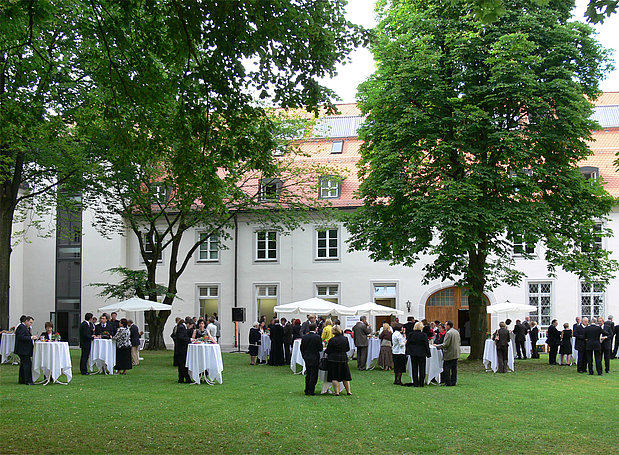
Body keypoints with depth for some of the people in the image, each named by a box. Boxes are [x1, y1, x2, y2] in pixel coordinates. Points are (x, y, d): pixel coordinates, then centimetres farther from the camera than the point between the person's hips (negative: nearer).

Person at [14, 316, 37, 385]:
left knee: (23, 365, 15)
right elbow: (21, 337, -24)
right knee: (27, 364, -12)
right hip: (23, 350, -11)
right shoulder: (21, 327, -13)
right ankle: (28, 381, -13)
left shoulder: (26, 327, 18)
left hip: (25, 350, 11)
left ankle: (21, 380, 21)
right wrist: (31, 337, -23)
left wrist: (30, 332, 6)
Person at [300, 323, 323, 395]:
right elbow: (320, 349, -11)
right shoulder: (317, 337, -14)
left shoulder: (304, 337, 2)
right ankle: (311, 391, 0)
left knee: (308, 375, 15)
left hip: (306, 358, 5)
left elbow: (302, 348, 6)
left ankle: (307, 390, 17)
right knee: (313, 375, 1)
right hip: (315, 358, -5)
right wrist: (322, 345, 8)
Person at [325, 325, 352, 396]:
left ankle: (337, 392, -2)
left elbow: (328, 351, -7)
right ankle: (348, 391, 13)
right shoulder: (345, 339, -1)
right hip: (344, 359, 4)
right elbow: (347, 349, 11)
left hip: (333, 359, -4)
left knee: (334, 377, 2)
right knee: (345, 377, 13)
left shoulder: (332, 340, -13)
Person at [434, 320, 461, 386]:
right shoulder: (457, 332, 11)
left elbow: (445, 344, -19)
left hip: (449, 354, -8)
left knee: (446, 369, -2)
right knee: (454, 368, 11)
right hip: (456, 354, 8)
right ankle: (453, 382, 13)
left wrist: (437, 346, -9)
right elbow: (459, 343, 18)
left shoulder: (448, 333, -17)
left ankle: (448, 383, -2)